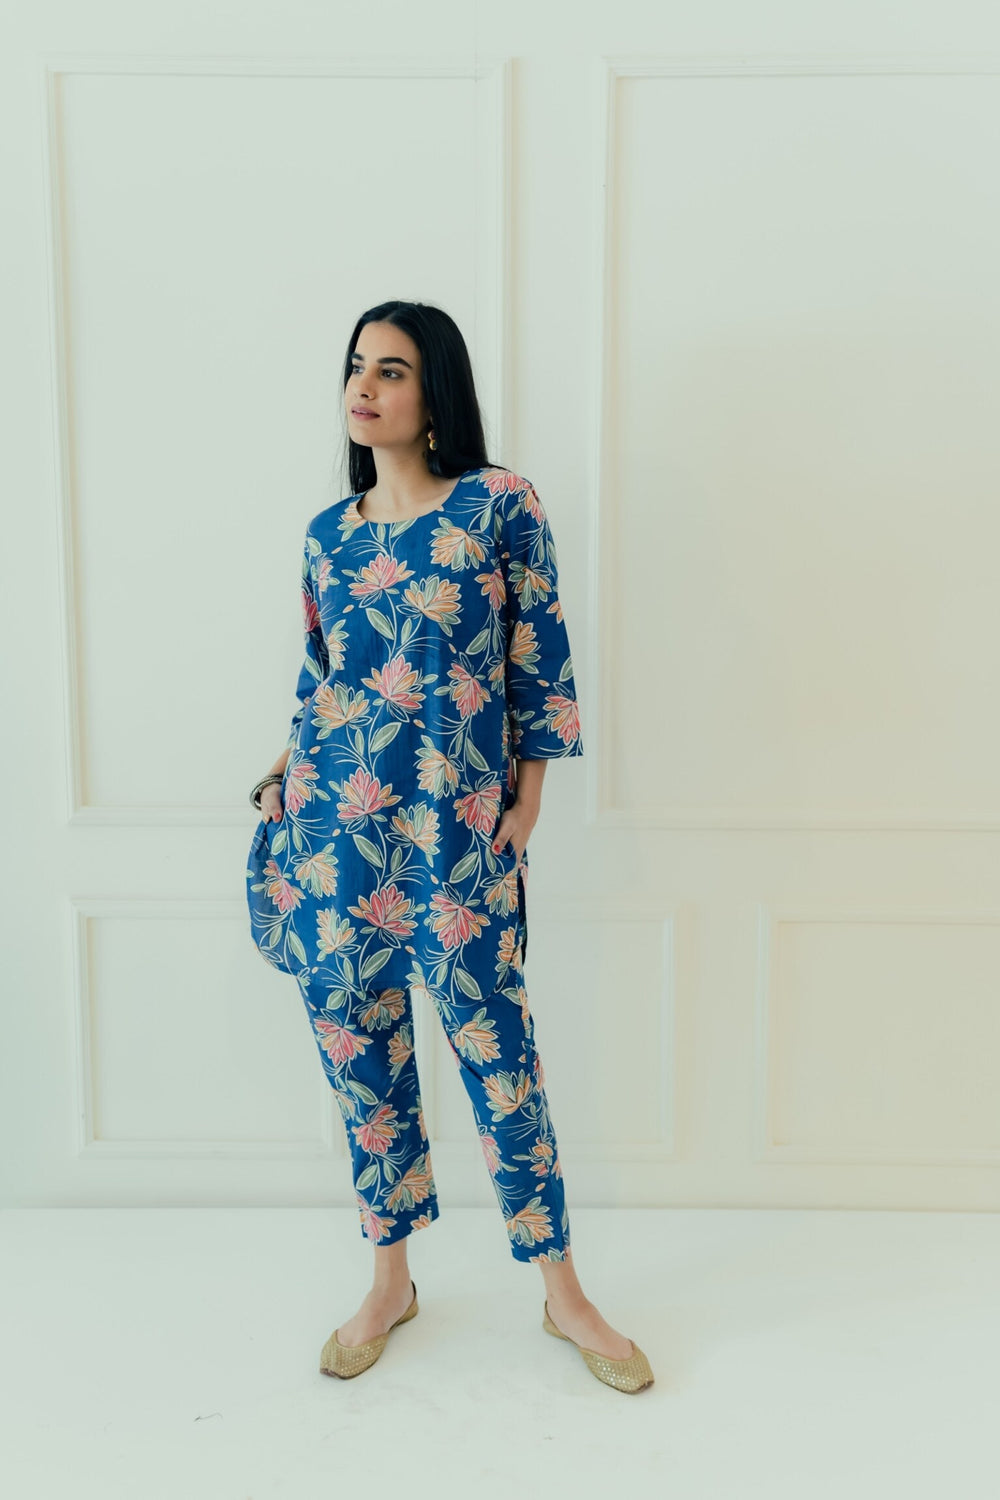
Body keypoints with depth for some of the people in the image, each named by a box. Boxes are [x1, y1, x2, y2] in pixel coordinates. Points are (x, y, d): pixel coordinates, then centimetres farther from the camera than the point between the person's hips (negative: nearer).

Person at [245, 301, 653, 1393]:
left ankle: (562, 1292, 23)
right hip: (334, 824, 4)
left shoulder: (500, 506, -2)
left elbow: (541, 659, -1)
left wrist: (527, 801, -4)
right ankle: (389, 1281, 31)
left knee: (496, 1047, 4)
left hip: (458, 830, -4)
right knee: (356, 1047, 11)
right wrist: (287, 774, 8)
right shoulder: (327, 535, 11)